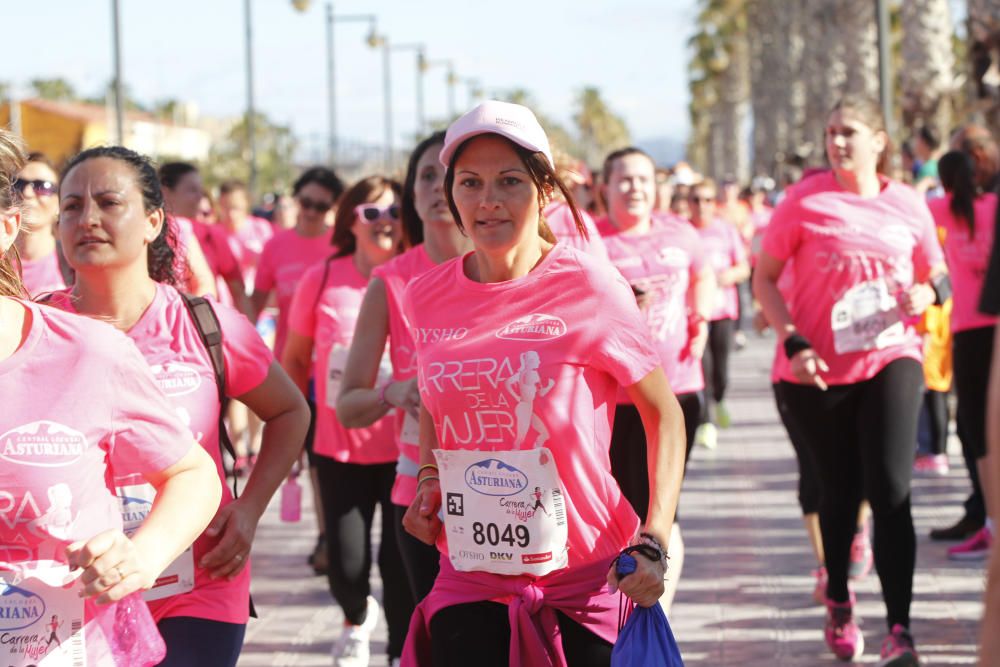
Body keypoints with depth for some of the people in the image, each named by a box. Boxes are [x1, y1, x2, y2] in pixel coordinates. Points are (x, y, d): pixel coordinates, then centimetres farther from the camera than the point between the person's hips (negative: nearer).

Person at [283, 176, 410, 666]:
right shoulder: (322, 280, -4)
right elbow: (295, 359, 7)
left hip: (404, 449, -1)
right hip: (339, 448, 1)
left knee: (401, 562, -3)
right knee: (346, 565, 4)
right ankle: (357, 619, 39)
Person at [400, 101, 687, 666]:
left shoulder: (587, 286, -9)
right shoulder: (425, 299, 2)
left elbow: (664, 412, -3)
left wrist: (653, 541, -13)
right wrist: (428, 480, 4)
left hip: (589, 579, -2)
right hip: (470, 580, 3)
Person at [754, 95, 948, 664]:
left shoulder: (908, 205, 0)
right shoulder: (805, 200, -6)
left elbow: (937, 272, 13)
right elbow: (765, 279, -2)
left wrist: (929, 292, -11)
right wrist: (793, 342, -14)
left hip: (891, 359, 0)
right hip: (820, 371, 0)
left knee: (891, 490, -13)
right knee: (842, 490, 13)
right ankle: (839, 602, 38)